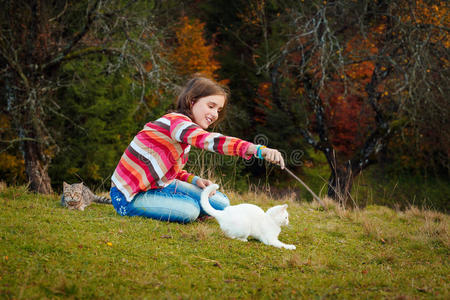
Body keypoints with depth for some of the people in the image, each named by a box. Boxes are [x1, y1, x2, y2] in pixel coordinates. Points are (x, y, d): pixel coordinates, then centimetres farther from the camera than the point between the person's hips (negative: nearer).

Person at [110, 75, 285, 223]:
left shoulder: (183, 126, 8)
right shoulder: (175, 121, -25)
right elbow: (211, 141, -45)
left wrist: (194, 180, -6)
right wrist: (259, 150, -56)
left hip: (158, 185, 10)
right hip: (129, 196, -10)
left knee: (220, 204, 3)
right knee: (190, 210, -31)